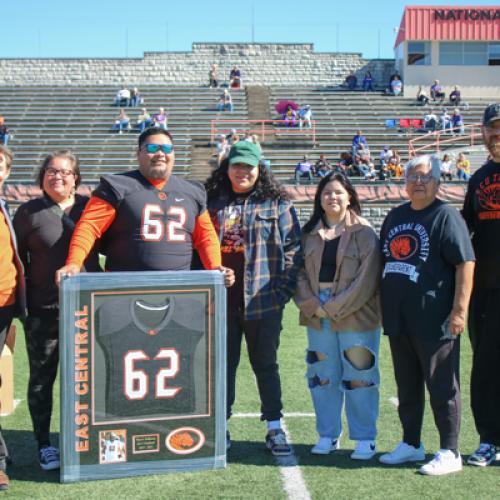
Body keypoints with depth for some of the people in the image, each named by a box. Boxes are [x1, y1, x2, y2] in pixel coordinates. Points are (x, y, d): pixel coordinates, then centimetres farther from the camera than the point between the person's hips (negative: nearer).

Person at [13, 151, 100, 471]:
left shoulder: (91, 208, 7)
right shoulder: (30, 212, 0)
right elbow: (17, 259, 4)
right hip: (44, 312, -2)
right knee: (42, 379, 6)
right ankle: (44, 445, 20)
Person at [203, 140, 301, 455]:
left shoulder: (277, 205, 3)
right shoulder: (211, 204, 10)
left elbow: (293, 249, -1)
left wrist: (282, 291, -8)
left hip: (262, 301, -2)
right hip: (220, 301, 2)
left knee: (265, 365, 7)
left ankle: (275, 428, 15)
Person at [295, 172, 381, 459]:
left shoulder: (363, 233, -4)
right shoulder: (310, 234, 11)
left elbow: (367, 279, -11)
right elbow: (300, 272, 8)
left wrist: (334, 307, -12)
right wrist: (311, 304, -8)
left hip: (356, 315, -4)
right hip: (318, 317, 5)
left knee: (359, 377, 0)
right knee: (322, 377, 9)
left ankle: (365, 439, 11)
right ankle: (328, 436, 22)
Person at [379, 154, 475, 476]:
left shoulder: (446, 216, -7)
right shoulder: (396, 216, 15)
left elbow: (465, 264, -13)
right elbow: (385, 260, 22)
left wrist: (459, 310, -18)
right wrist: (383, 305, 17)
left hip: (434, 321, -7)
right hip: (398, 319, 7)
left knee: (443, 388, 1)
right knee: (407, 387, 15)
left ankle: (450, 452, 10)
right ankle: (411, 445, 28)